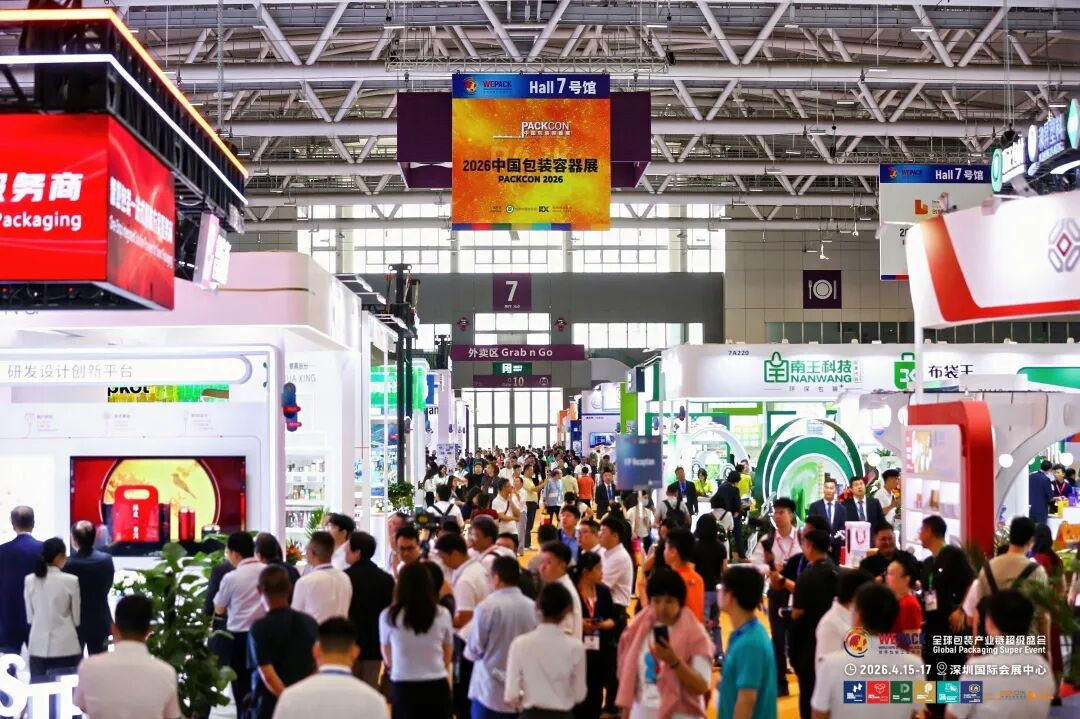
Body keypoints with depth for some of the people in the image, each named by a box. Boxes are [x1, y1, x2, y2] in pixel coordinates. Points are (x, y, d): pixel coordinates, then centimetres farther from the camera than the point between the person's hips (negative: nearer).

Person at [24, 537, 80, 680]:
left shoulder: (29, 580, 0)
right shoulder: (70, 581, -10)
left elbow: (30, 616, 9)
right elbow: (76, 617, 0)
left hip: (38, 645, 4)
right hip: (65, 646, -4)